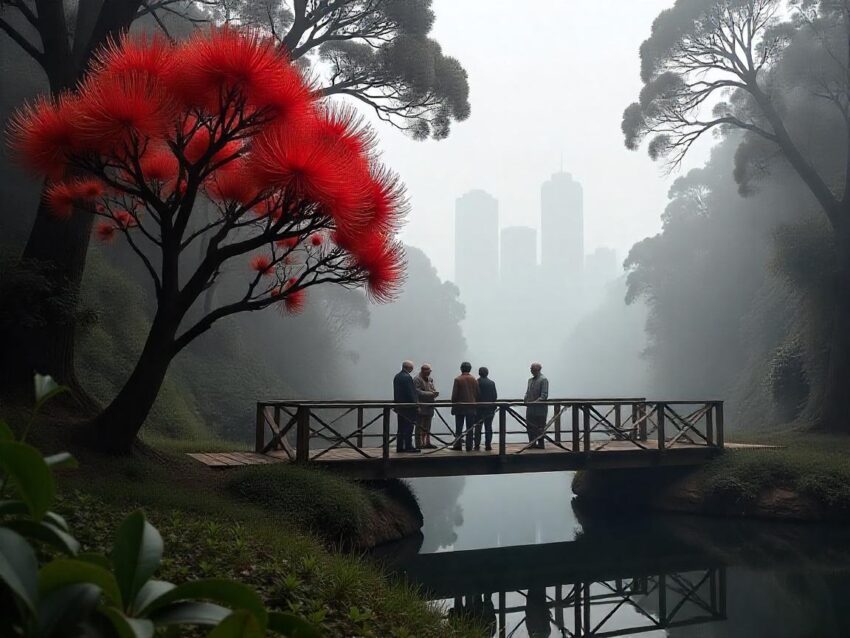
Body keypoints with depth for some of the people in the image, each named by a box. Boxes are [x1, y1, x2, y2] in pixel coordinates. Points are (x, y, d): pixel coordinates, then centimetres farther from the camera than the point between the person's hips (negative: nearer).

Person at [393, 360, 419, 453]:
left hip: (399, 406, 9)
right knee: (409, 427, -4)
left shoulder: (396, 377, 11)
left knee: (401, 427, 11)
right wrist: (415, 405, -13)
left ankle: (399, 447, 13)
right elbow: (411, 393, -18)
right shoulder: (407, 377, -17)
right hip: (408, 406, -9)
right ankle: (408, 446, -2)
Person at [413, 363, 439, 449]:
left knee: (427, 427, 13)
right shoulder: (417, 379, -10)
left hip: (429, 406, 8)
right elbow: (418, 392, -18)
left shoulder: (430, 379, 16)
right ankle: (419, 444, -1)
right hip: (421, 407, -8)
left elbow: (433, 389, 19)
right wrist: (431, 394, -21)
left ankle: (427, 443, 20)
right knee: (420, 427, -4)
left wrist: (435, 393, -6)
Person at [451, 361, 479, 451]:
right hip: (471, 407, 2)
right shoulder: (474, 380, 1)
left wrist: (453, 404, 2)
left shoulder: (458, 379, -8)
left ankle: (457, 445, 3)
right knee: (470, 428, 5)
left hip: (460, 407, -2)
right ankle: (469, 446, 3)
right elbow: (477, 394, 5)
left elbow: (454, 394, -8)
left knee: (459, 428, 4)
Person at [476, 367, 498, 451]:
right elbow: (495, 396, 1)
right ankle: (488, 445, 3)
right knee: (488, 427, 5)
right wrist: (494, 407, 10)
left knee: (478, 427, 6)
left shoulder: (476, 382, -9)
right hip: (489, 408, 2)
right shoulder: (492, 383, 0)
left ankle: (477, 445, 4)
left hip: (479, 408, -2)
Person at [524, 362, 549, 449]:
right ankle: (532, 443, 14)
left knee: (539, 427, -1)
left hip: (540, 408, -7)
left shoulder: (543, 380, -8)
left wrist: (536, 401, -22)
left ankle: (540, 444, 7)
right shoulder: (530, 380, 17)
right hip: (530, 408, 7)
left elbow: (544, 395, -14)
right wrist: (526, 400, 2)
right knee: (530, 426, 7)